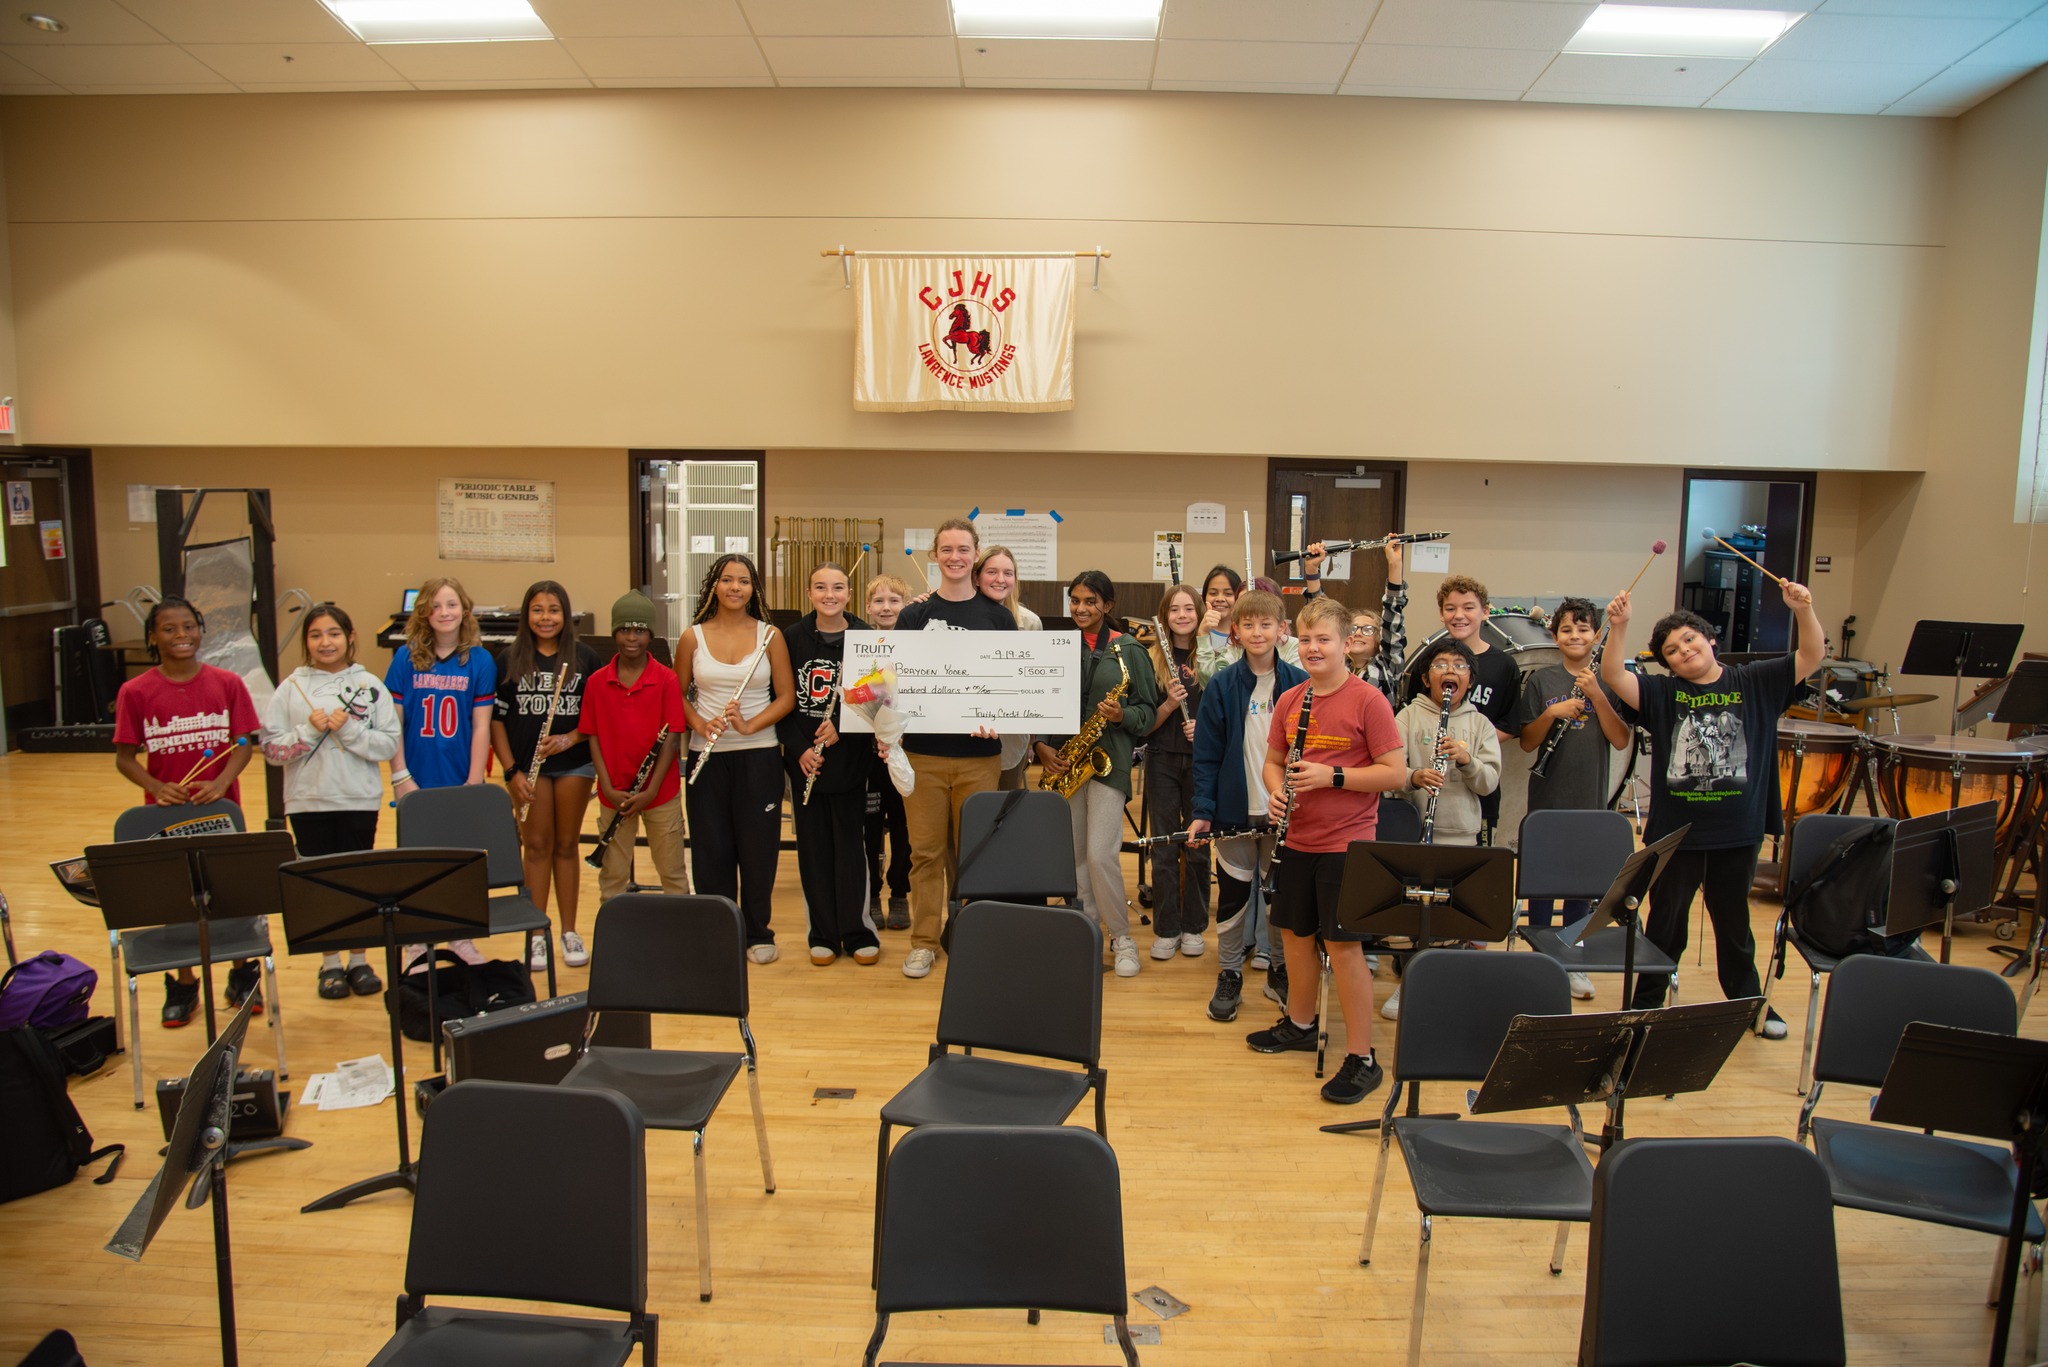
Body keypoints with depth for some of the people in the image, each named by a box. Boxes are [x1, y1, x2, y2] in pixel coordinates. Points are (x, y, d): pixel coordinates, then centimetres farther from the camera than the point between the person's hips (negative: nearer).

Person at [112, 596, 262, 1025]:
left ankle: (243, 976, 27)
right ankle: (182, 985, 26)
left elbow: (244, 743, -3)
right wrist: (157, 788, -18)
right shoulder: (135, 692, -4)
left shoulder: (227, 684, -3)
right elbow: (124, 757, -1)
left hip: (220, 807, 0)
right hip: (166, 811, 0)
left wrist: (220, 783, -19)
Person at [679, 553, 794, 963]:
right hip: (707, 758, 1)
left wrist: (749, 725, -15)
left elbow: (787, 696, -1)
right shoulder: (693, 637, 3)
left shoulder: (769, 636, 0)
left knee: (758, 846, 4)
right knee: (711, 848, 5)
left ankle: (758, 933, 19)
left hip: (758, 756, -1)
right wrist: (701, 725, -12)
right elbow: (677, 695, 7)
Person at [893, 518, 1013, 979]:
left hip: (979, 754, 0)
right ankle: (924, 941, 17)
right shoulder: (914, 617, 7)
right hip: (923, 752, 0)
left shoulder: (998, 617, 6)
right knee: (926, 851, 5)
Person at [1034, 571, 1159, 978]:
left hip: (1107, 758, -4)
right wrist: (1042, 744, -3)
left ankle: (1121, 937, 7)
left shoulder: (1128, 649, -1)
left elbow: (1148, 709, 1)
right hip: (1063, 760, 4)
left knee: (1101, 854, -10)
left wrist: (1122, 715, -18)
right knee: (1076, 855, 8)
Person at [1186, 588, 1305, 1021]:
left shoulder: (1300, 684, -2)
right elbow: (1206, 754, -4)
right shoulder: (1221, 686, -4)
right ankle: (1228, 976, 24)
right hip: (1235, 810, -1)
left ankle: (1280, 970, 31)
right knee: (1232, 895, 9)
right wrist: (1202, 811, -10)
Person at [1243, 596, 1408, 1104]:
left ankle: (1362, 1058, 8)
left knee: (1343, 945, -3)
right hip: (1296, 840, 6)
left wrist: (1331, 776, -21)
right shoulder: (1289, 701, 6)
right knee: (1294, 933, 17)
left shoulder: (1367, 700, -11)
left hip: (1346, 843, -6)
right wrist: (1276, 791, -5)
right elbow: (1273, 761, 17)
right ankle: (1300, 1023, 38)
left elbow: (1396, 773, -13)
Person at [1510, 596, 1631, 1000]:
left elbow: (1622, 741, -9)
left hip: (1589, 801, 1)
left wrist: (1597, 694, -18)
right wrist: (1552, 713, -19)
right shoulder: (1540, 680, -1)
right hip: (1547, 800, -1)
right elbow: (1527, 743, -2)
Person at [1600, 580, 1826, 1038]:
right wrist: (1618, 626, -32)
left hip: (1738, 832, 1)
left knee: (1734, 923, 18)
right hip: (1675, 832, -1)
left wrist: (1803, 610, -23)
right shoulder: (1661, 693, -3)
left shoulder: (1755, 684, 2)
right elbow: (1613, 675, -17)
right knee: (1665, 926, 11)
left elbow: (1810, 657, -6)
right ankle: (1646, 1005, 24)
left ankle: (1749, 1001, 35)